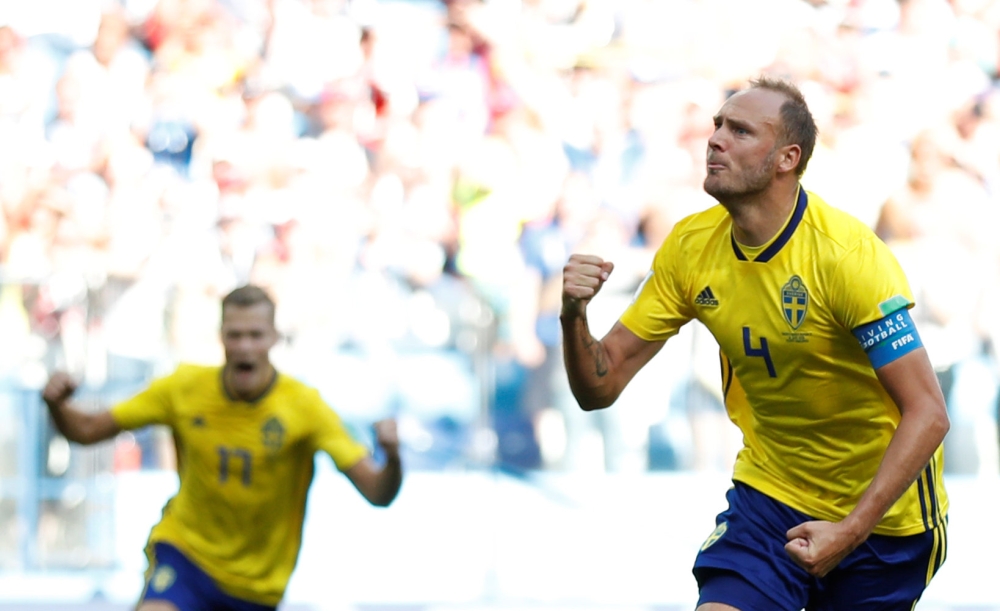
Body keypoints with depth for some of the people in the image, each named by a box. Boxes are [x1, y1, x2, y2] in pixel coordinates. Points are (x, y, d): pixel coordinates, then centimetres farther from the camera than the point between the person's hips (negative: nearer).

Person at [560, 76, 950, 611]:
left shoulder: (847, 255, -23)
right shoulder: (692, 246, -6)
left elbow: (927, 414, -24)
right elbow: (599, 387, -3)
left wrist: (850, 530, -30)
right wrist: (574, 316, -24)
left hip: (881, 512, -3)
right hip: (768, 494, 3)